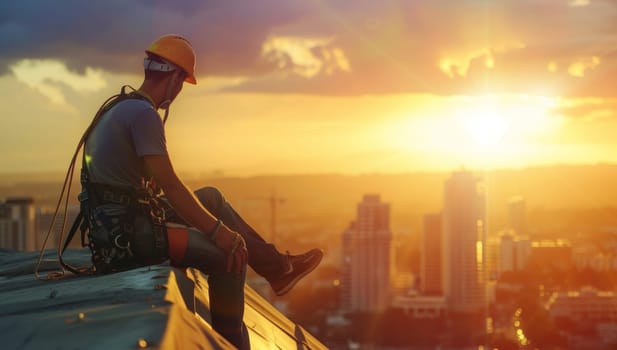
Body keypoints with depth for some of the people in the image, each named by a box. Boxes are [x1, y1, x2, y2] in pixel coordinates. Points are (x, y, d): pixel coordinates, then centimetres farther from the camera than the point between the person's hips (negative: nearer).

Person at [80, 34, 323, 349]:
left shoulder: (118, 108, 15)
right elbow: (170, 185, -23)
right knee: (231, 255, -7)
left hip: (115, 229, 10)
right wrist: (219, 231, -18)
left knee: (212, 198, 20)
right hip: (131, 236, -10)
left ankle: (277, 267, 24)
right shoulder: (143, 114, -17)